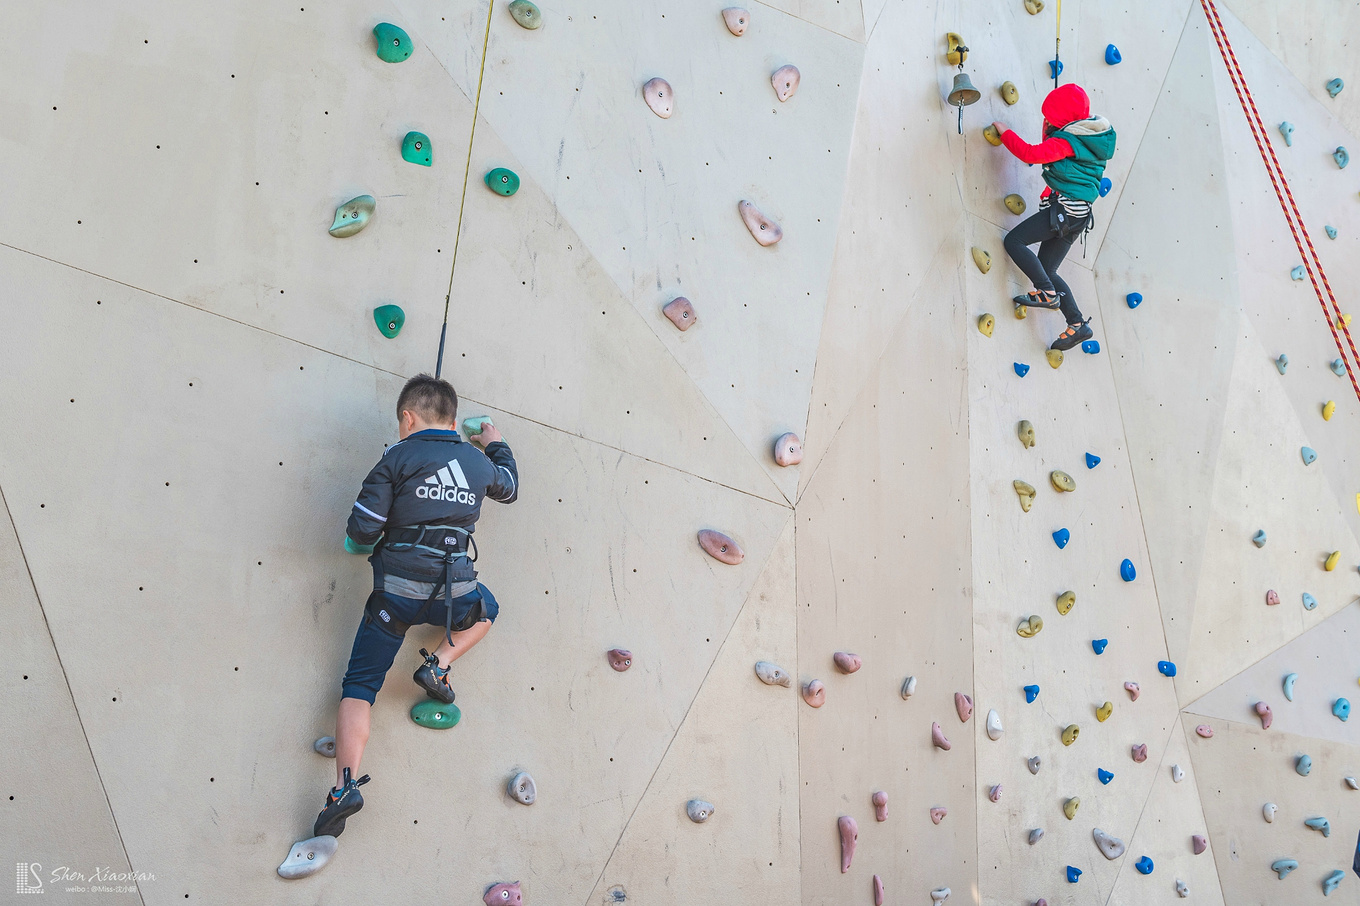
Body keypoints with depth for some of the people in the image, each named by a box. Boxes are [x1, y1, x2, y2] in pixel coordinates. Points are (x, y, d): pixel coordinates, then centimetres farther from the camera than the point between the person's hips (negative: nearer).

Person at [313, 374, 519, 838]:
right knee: (486, 609, 37)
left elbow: (361, 528, -7)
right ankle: (438, 664, 15)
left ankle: (347, 783, -6)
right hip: (454, 593, 2)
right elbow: (509, 487, 32)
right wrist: (497, 444, 48)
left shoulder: (398, 458, -3)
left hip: (396, 591, -2)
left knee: (359, 687, 9)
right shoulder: (479, 461, 9)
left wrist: (360, 542, 17)